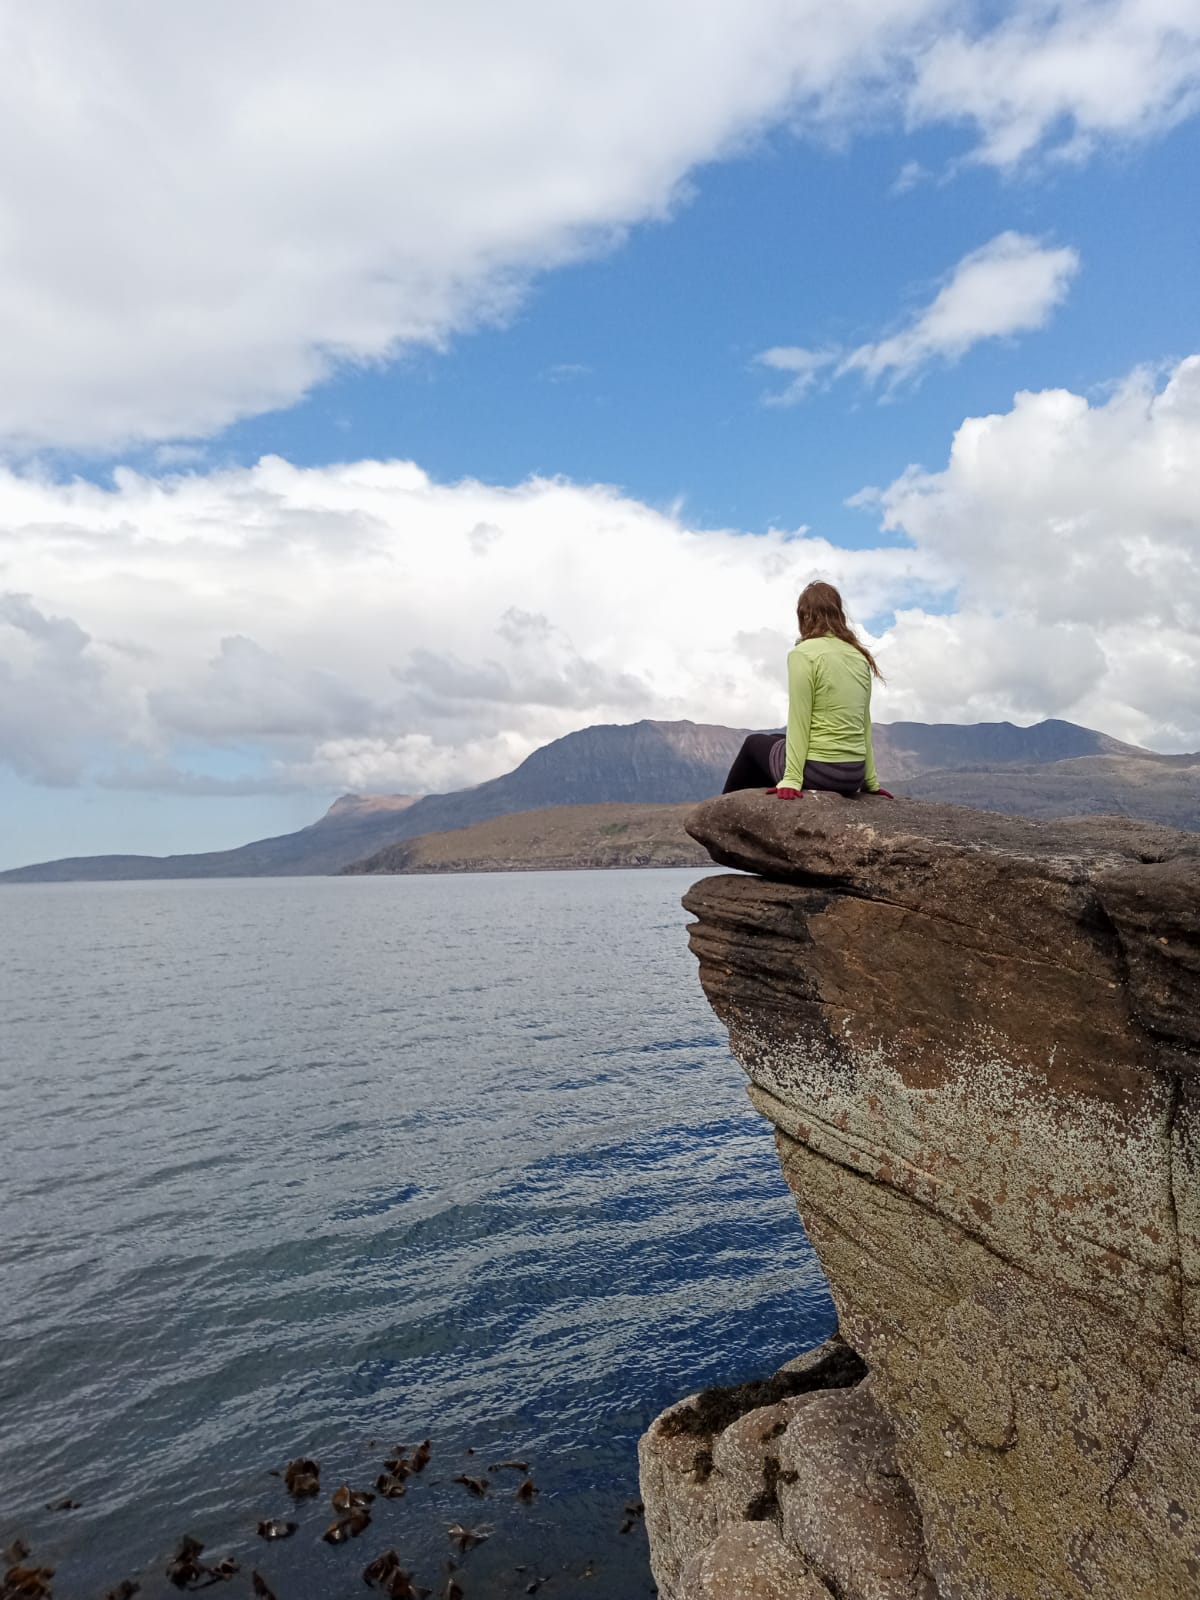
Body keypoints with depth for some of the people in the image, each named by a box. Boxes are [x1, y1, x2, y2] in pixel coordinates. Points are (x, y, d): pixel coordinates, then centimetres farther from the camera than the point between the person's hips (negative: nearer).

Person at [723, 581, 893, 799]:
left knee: (754, 743, 25)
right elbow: (864, 723, 9)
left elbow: (799, 722, -15)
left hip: (816, 771, -6)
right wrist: (871, 781, 12)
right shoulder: (860, 657, 8)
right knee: (776, 739, 33)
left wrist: (791, 779, -14)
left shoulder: (804, 653, -12)